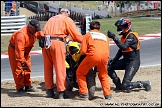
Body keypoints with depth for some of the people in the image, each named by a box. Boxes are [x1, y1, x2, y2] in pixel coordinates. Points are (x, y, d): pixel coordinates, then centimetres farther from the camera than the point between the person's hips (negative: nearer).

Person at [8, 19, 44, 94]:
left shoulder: (36, 32, -12)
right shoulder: (21, 34, -38)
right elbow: (19, 49, -41)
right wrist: (22, 61, -41)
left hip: (25, 51, 9)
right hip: (14, 50, -8)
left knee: (27, 68, 12)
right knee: (18, 69, -8)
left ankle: (28, 85, 22)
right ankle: (20, 88, -3)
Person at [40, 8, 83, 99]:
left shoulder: (51, 19, 28)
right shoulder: (67, 20, 11)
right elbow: (77, 35, 4)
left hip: (45, 43, 5)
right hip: (57, 43, -5)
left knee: (48, 68, 13)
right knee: (60, 68, -1)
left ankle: (50, 91, 18)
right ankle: (61, 92, -1)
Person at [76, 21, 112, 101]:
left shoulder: (88, 35, 19)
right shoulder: (105, 36, 31)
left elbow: (83, 50, 9)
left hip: (93, 55, -4)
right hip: (105, 56, 4)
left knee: (80, 73, 14)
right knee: (103, 75, 28)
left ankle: (84, 94, 5)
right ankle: (108, 94, 17)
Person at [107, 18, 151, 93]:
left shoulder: (131, 36, -17)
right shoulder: (124, 36, 12)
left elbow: (124, 47, -33)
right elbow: (121, 50, 20)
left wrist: (114, 37, -35)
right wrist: (114, 60, 11)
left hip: (133, 62, -9)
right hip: (125, 61, 9)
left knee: (125, 85, -16)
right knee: (109, 68, -1)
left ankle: (145, 84, 3)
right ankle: (119, 86, 10)